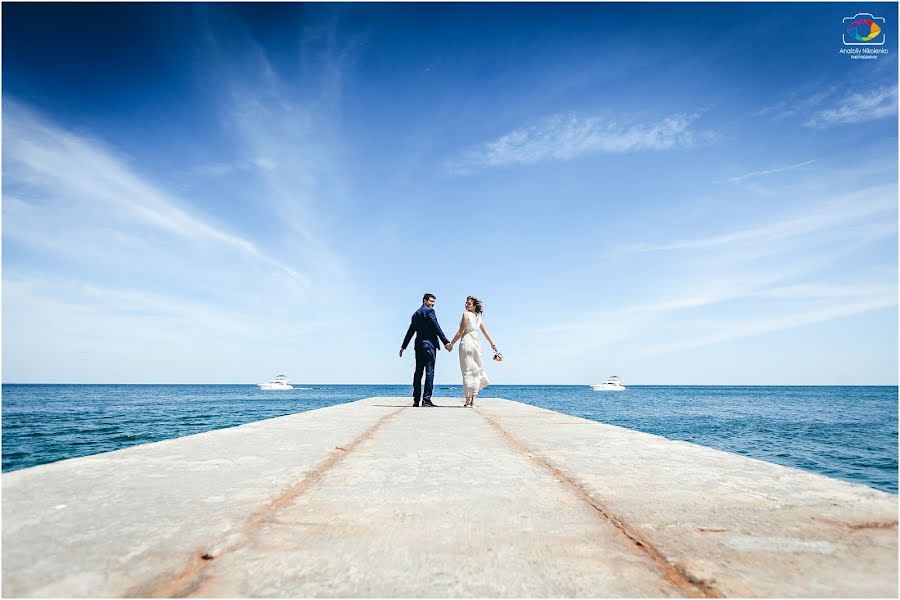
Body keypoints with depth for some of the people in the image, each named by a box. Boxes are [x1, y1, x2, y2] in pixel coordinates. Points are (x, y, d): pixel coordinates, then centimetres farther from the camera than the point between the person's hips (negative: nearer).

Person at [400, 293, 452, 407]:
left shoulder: (416, 314, 19)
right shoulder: (429, 311, -4)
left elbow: (410, 331, 22)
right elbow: (436, 328, -14)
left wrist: (403, 347, 26)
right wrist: (446, 342, -16)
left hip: (418, 345, 8)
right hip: (429, 344, -7)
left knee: (418, 372, 10)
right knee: (429, 371, -6)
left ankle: (416, 399, 12)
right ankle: (426, 399, -9)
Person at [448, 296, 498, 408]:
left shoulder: (466, 314, -4)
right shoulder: (478, 317, 15)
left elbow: (461, 332, -9)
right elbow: (485, 332, 21)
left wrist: (451, 343, -5)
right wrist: (492, 343, 29)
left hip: (467, 343, -6)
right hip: (477, 343, 6)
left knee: (467, 371, -5)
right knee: (475, 371, 7)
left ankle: (468, 400, -5)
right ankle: (473, 400, 4)